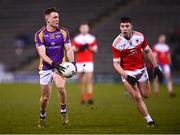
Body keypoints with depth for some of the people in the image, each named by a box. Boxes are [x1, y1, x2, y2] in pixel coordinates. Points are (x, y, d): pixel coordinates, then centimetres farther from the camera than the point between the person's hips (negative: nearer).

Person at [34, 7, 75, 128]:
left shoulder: (63, 32, -1)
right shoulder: (40, 34, -7)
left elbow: (69, 49, -3)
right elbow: (42, 53, -15)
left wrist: (72, 62, -21)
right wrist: (53, 63, -30)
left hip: (60, 66, 0)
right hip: (46, 67, 0)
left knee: (61, 87, -27)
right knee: (45, 97, 2)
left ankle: (63, 112, -7)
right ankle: (42, 118, 27)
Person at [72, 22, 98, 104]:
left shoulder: (92, 38, 7)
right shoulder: (76, 39, 7)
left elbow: (95, 50, 7)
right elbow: (73, 50, 6)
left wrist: (89, 47, -11)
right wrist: (79, 49, -12)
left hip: (89, 61, -1)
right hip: (79, 61, 1)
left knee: (89, 79, -12)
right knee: (81, 80, 3)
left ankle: (89, 98, -18)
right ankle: (83, 98, 11)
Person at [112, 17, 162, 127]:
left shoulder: (140, 36, -10)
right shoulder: (117, 43, -19)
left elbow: (148, 51, 5)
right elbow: (116, 64, -15)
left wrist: (156, 66, 2)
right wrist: (126, 76, -27)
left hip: (141, 69, 3)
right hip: (127, 72, -3)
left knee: (146, 95, 12)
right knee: (137, 97, -9)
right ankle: (149, 120, 2)